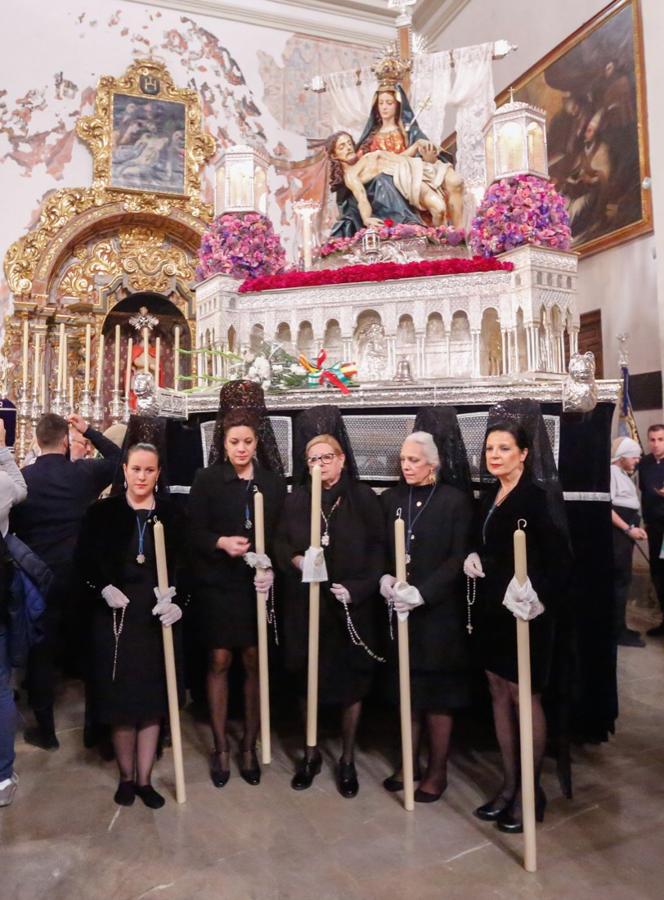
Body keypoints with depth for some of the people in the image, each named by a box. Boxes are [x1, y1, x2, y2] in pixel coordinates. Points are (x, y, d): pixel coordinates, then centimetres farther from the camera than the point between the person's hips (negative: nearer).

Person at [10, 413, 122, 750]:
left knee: (41, 653, 11)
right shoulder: (85, 471, -6)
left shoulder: (21, 478, -8)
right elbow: (120, 460, 10)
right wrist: (90, 431, 7)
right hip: (81, 573, 2)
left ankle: (45, 730, 21)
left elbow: (12, 527, -1)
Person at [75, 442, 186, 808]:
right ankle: (126, 776, 26)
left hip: (156, 616, 1)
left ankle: (144, 779, 21)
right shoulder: (101, 512, 0)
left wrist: (178, 601, -12)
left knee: (152, 696, 6)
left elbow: (183, 565, 2)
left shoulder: (170, 513, 2)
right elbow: (84, 562, 1)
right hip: (114, 616, -1)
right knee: (119, 696, 7)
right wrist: (102, 590, -14)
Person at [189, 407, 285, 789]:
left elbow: (282, 536, 3)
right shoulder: (207, 480, 0)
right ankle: (221, 747, 23)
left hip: (258, 585, 1)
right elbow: (195, 532, -3)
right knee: (220, 661, 6)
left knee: (254, 662, 7)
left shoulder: (274, 483, 4)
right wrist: (221, 542, -21)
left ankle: (250, 746, 25)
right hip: (218, 584, -1)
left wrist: (271, 568, -13)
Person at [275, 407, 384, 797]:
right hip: (306, 605, 2)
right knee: (309, 679, 11)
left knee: (352, 682, 9)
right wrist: (296, 560, -15)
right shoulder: (296, 500, 4)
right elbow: (281, 544, 7)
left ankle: (348, 759, 28)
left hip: (351, 607, -2)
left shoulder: (364, 498, -3)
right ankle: (311, 753, 32)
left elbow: (379, 550, -4)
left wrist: (357, 589, -15)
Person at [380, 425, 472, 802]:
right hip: (398, 611, 4)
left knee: (438, 694, 8)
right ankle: (410, 763, 31)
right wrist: (384, 578, -15)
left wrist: (422, 593, -19)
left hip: (439, 612, -3)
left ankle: (438, 771, 25)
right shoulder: (390, 499, 6)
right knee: (406, 691, 13)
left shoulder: (456, 500, -6)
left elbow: (459, 558, -11)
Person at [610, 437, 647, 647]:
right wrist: (628, 529, -18)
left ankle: (618, 628, 19)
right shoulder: (611, 472, -12)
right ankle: (618, 631, 0)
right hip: (616, 534, -10)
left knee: (621, 580, 12)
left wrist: (635, 528, 9)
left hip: (624, 534, 10)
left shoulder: (624, 475, 19)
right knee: (620, 581, -7)